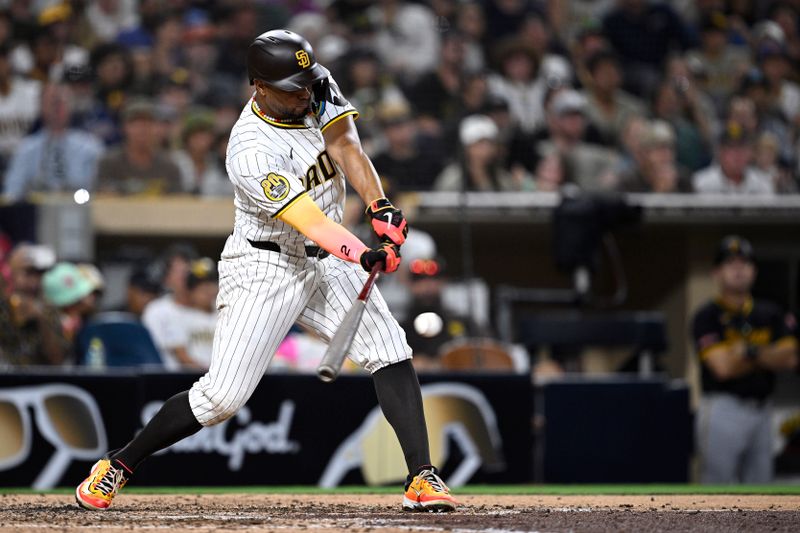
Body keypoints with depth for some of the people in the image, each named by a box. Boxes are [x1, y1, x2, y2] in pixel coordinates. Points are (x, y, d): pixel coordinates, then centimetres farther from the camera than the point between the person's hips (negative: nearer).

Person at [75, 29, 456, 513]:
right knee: (223, 396, -10)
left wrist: (381, 208, -28)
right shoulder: (251, 152, -25)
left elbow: (348, 149, -12)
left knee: (390, 352, -13)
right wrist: (365, 256, -45)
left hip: (326, 262, 6)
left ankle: (422, 478, -13)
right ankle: (118, 467, 7)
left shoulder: (318, 90, -4)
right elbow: (310, 221, -32)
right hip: (265, 269, -6)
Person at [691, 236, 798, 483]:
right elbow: (723, 367, -15)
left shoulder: (768, 313, 12)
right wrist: (770, 356, -4)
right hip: (723, 409, -6)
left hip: (761, 413, 6)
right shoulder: (707, 317, -4)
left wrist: (754, 352, -15)